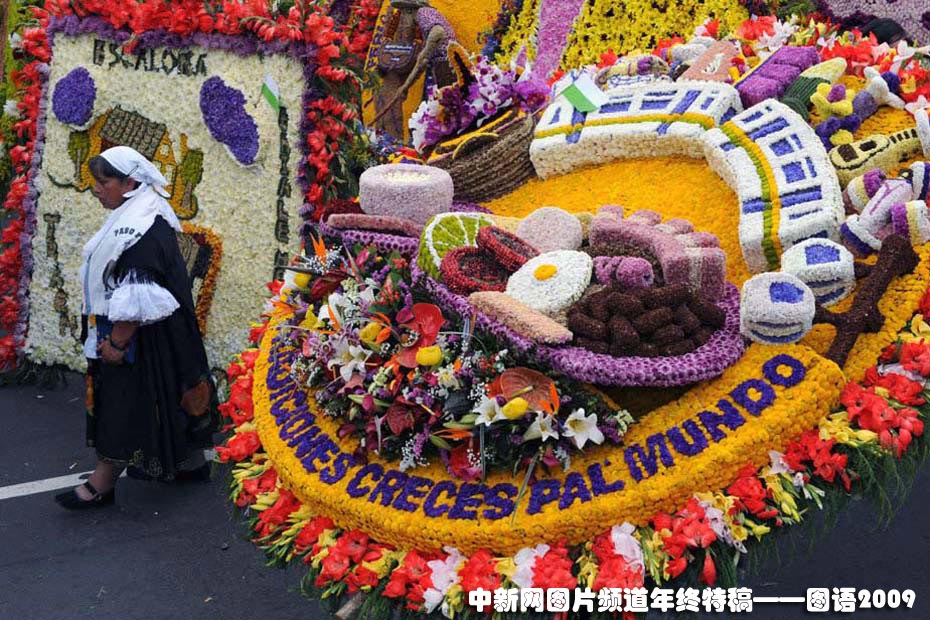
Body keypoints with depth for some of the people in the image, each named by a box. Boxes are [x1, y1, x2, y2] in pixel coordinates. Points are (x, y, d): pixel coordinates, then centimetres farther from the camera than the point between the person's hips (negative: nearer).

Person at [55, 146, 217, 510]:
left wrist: (116, 342, -21)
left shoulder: (142, 230, -23)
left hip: (138, 339, -10)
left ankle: (102, 484, 10)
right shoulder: (132, 219, 11)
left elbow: (137, 300, -26)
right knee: (163, 397, 18)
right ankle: (191, 462, 30)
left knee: (126, 403, 0)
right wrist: (109, 337, 21)